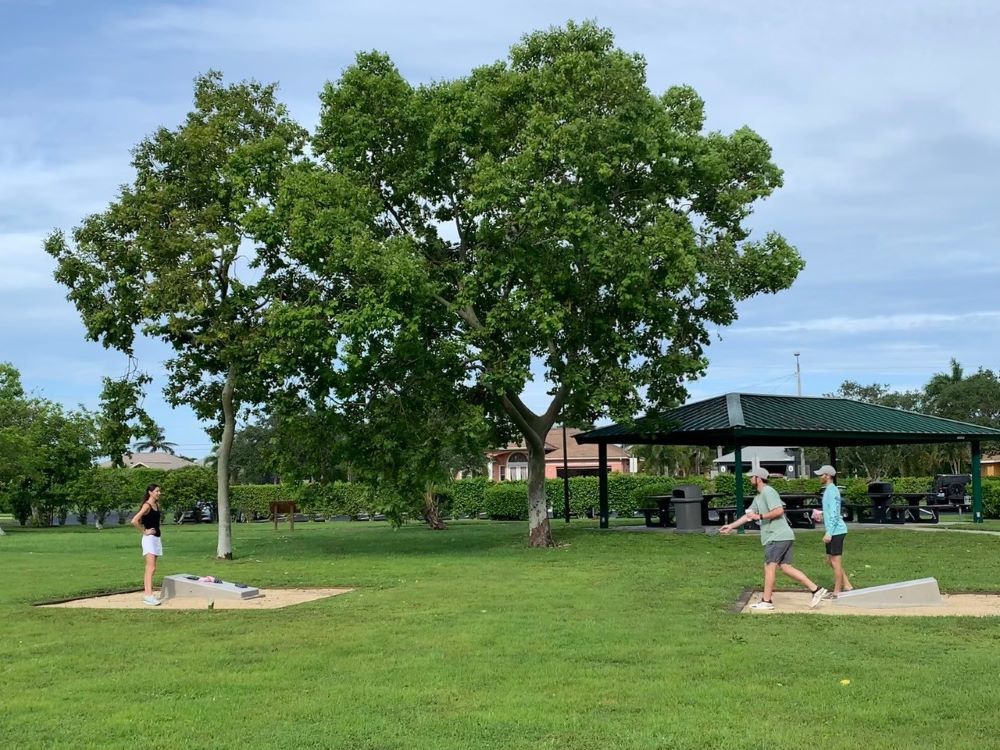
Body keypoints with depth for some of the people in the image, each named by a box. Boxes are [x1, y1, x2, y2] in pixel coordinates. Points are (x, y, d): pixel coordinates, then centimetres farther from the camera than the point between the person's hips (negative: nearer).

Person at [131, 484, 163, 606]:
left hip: (156, 538, 9)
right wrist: (144, 532, -15)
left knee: (151, 569, 11)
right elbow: (134, 521, -24)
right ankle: (149, 595, -22)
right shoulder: (147, 506, -13)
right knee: (151, 568, -16)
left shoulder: (157, 505, 12)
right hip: (149, 539, -9)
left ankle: (147, 593, 16)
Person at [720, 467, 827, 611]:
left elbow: (779, 510, -22)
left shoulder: (768, 492, -11)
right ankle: (816, 590, 7)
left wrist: (759, 516, -16)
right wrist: (731, 526, 28)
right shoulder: (758, 496, 20)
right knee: (786, 567, 8)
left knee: (769, 567, -4)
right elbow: (749, 514, 28)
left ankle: (766, 602, 2)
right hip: (781, 537, 9)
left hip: (778, 537, -9)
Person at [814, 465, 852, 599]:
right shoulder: (828, 490, 15)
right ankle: (846, 585, 20)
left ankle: (837, 592, 5)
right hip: (833, 532, 10)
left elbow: (834, 514, -22)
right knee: (830, 560, 15)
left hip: (836, 531, -10)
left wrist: (829, 533, -23)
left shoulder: (832, 491, -16)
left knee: (836, 562, -2)